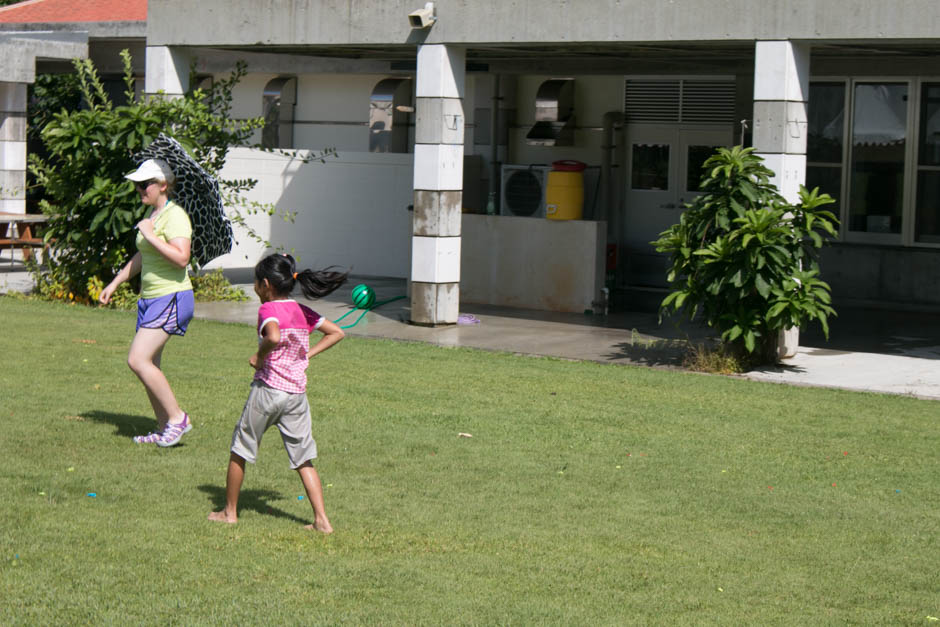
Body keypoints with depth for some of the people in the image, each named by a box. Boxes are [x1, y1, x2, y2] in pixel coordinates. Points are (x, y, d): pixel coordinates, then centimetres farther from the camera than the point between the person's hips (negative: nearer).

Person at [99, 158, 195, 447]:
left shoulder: (175, 216, -15)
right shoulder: (152, 213, 15)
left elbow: (181, 258, -29)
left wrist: (149, 234, -24)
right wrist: (115, 282, 31)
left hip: (171, 298, -10)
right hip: (150, 298, 10)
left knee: (138, 360, -17)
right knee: (148, 366, 10)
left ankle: (177, 417, -8)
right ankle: (164, 429, 18)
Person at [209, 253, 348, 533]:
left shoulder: (269, 309, -10)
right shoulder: (302, 311, 10)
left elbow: (274, 337, -31)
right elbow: (337, 333, 17)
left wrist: (259, 357, -13)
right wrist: (306, 354, 13)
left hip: (268, 388, -6)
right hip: (298, 392, 6)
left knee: (240, 448, 12)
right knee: (303, 459, 8)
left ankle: (229, 511, 22)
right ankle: (321, 519, -1)